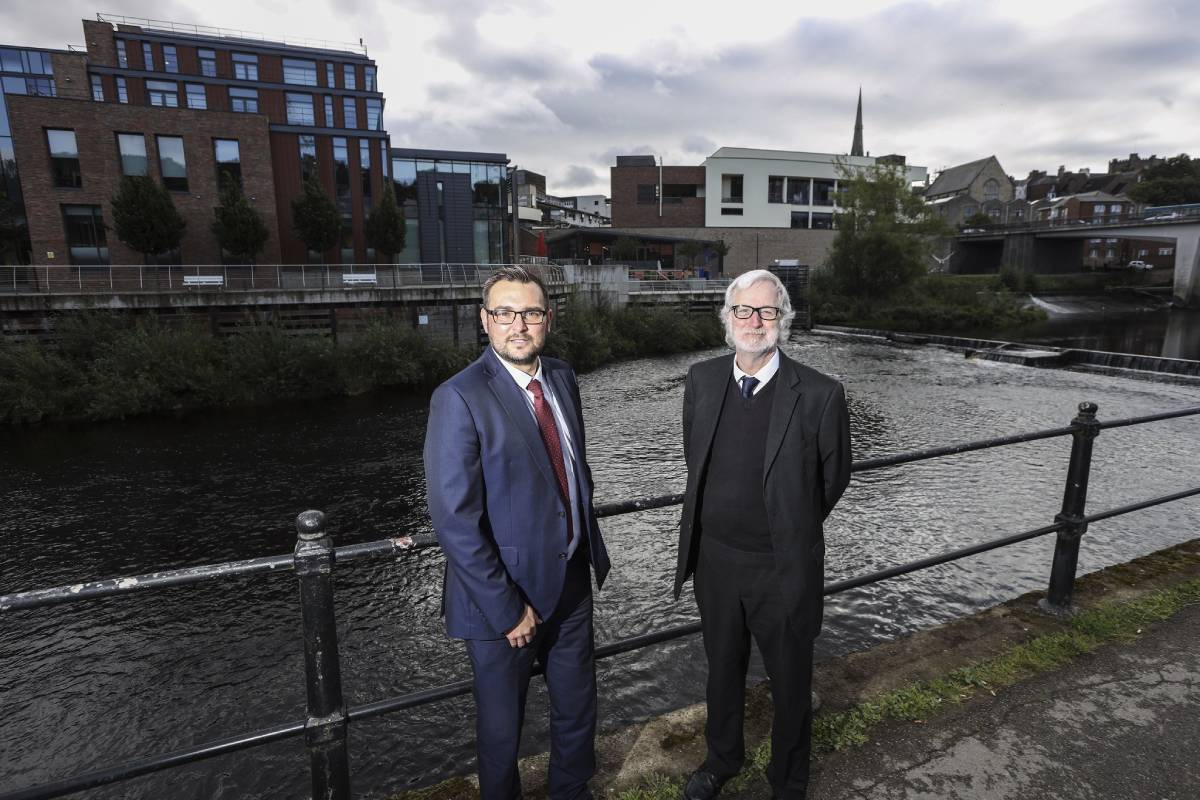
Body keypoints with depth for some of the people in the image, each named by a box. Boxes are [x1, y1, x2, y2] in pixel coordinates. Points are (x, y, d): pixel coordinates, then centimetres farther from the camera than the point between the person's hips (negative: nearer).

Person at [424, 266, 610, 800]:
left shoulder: (562, 380, 2)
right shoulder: (460, 398, -20)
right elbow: (454, 520, -22)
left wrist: (591, 548, 9)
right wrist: (506, 607, -19)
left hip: (572, 582, 6)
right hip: (506, 597, -6)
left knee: (577, 710, 25)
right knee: (501, 725, 18)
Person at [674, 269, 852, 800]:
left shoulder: (819, 395, -18)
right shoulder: (701, 381, -6)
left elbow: (834, 477, -3)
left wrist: (792, 529, 8)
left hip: (784, 568, -3)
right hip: (714, 559, 4)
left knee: (790, 682, 20)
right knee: (722, 669, 25)